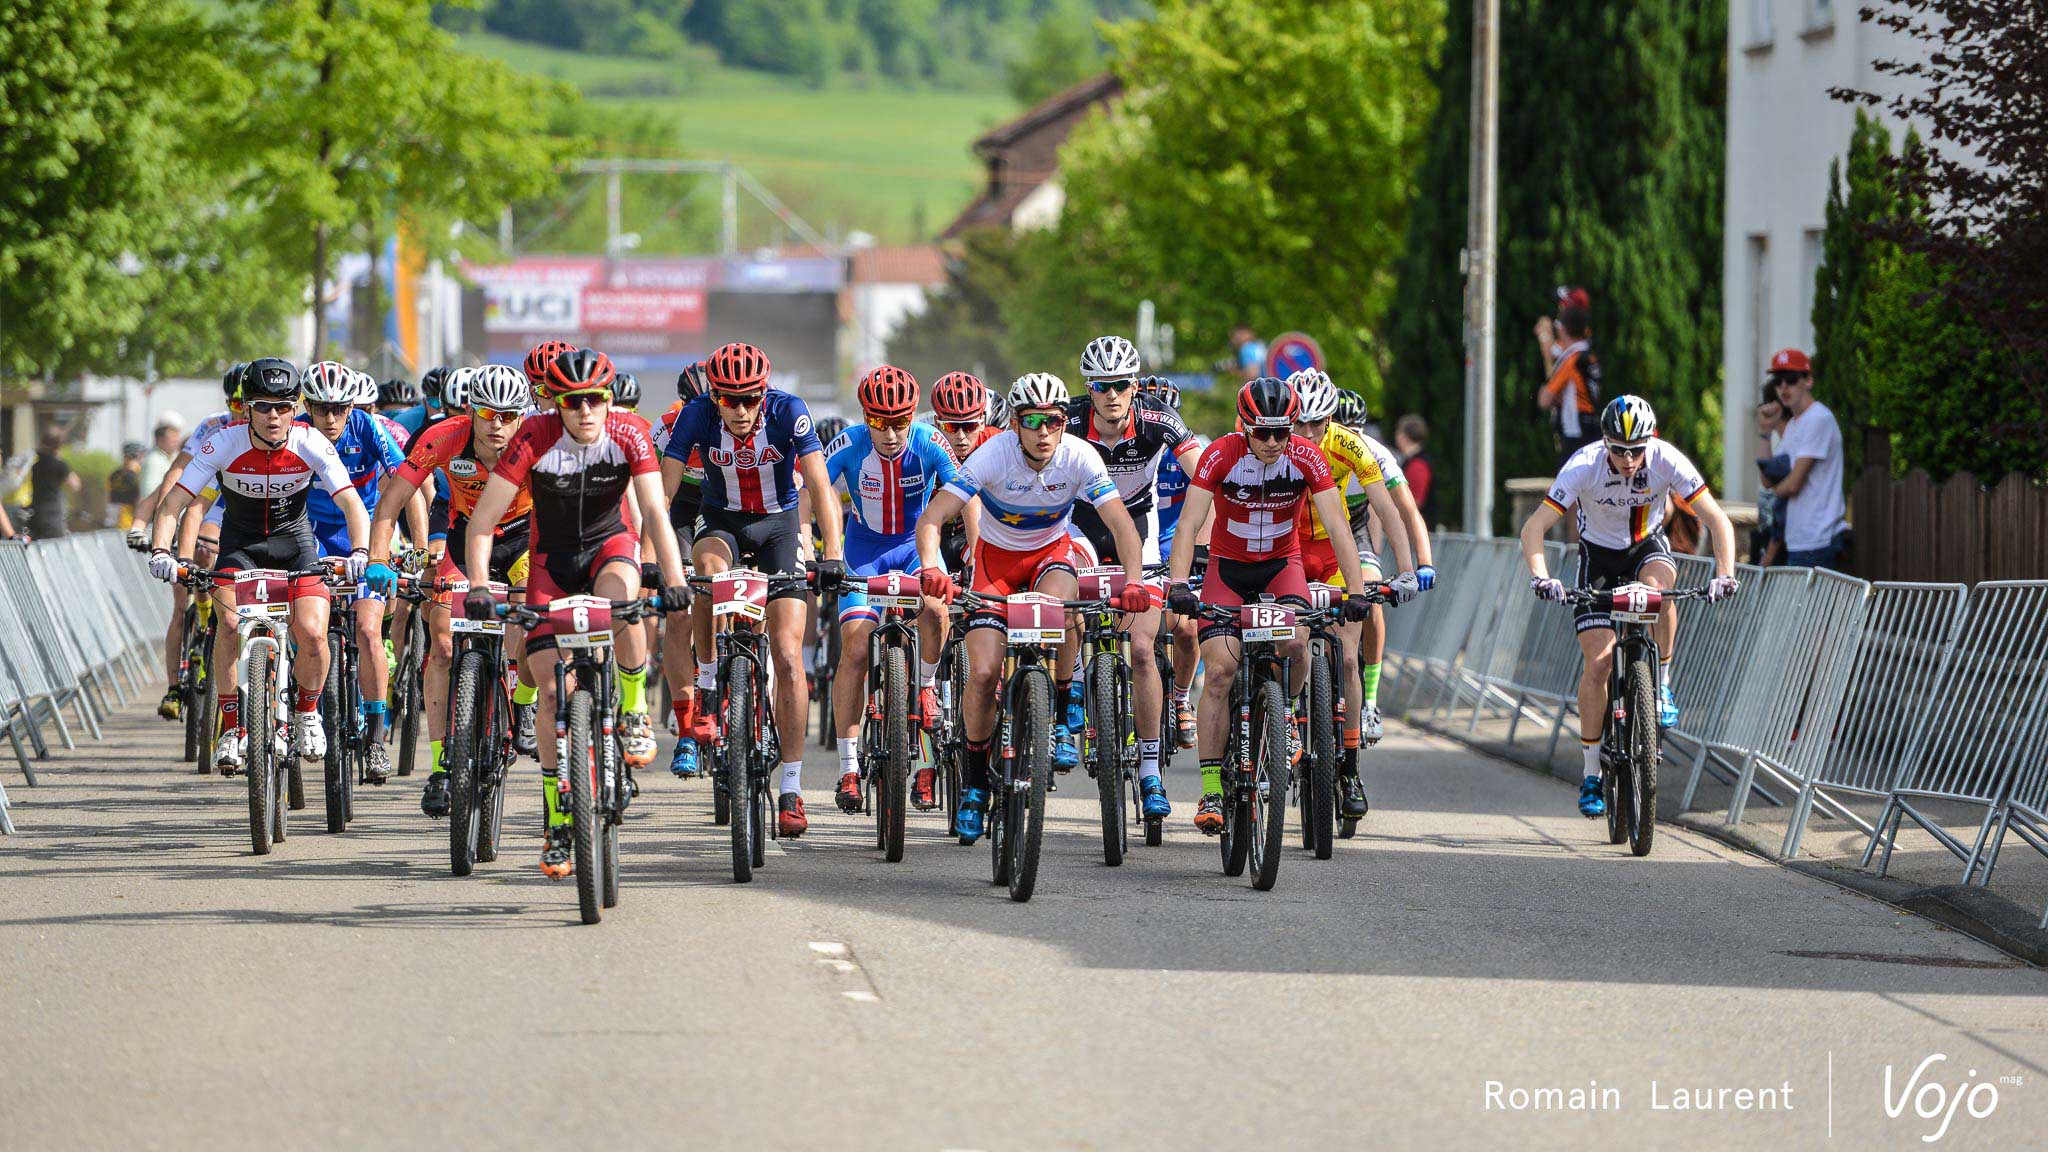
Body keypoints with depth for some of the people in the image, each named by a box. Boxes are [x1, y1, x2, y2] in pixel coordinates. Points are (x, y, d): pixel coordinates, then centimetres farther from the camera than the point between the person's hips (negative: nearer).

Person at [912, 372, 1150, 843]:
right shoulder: (994, 455, -27)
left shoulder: (1080, 458, -24)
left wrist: (1134, 580, -46)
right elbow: (931, 519, -32)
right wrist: (931, 568, -51)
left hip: (1051, 552, 0)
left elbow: (1121, 524, -28)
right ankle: (974, 777, 8)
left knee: (1056, 600, -37)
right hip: (997, 555, 0)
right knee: (983, 674, -15)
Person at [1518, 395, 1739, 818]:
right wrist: (1540, 577, -50)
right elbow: (1534, 527, -32)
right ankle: (1591, 775, -2)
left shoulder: (1667, 461, -26)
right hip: (1599, 553, -1)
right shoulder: (1583, 467, -29)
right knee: (1598, 660, -12)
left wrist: (1724, 575, -41)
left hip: (1647, 545, 1)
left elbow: (1717, 520, -25)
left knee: (1657, 584, -36)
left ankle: (1661, 684, -14)